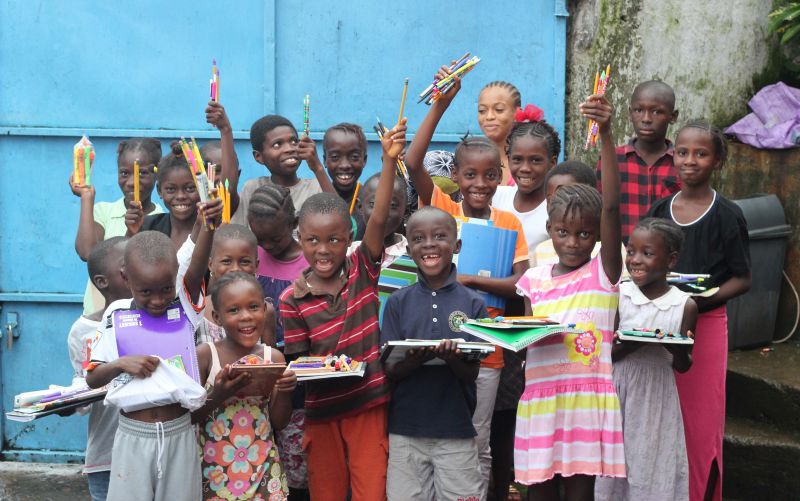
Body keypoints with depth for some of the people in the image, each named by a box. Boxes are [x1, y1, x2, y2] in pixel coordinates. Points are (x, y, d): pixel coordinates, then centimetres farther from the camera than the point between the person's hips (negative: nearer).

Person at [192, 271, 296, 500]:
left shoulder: (274, 358, -1)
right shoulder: (205, 355, -9)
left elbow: (279, 423, 5)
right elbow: (188, 416, -7)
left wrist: (284, 393, -12)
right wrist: (217, 395, -22)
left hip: (262, 465, 2)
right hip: (215, 466, -2)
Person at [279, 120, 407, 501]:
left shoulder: (363, 270, -4)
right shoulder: (292, 299, -5)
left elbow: (379, 219, -18)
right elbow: (298, 362, -2)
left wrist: (389, 160, -28)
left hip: (370, 405, -1)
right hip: (322, 411, 1)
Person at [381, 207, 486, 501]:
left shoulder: (472, 303, -1)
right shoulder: (398, 302, 1)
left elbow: (471, 374, -4)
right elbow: (390, 371, -1)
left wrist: (452, 358, -26)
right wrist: (417, 360, -23)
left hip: (456, 432, -1)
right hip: (405, 431, 1)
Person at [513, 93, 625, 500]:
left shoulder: (603, 271, -3)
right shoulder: (533, 280, 8)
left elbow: (612, 206, -16)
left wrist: (606, 134, -25)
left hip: (588, 400, -3)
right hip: (540, 398, 3)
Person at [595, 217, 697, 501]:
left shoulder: (685, 305, -4)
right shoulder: (617, 295, -4)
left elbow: (682, 367, 3)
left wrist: (680, 350, -19)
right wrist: (634, 344, -24)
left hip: (656, 397, 0)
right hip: (616, 392, 0)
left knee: (653, 468, 5)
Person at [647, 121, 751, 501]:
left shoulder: (727, 215, -5)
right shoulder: (659, 211, 7)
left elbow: (742, 279, -3)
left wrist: (700, 299, -18)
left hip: (705, 324, -3)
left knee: (700, 422, 2)